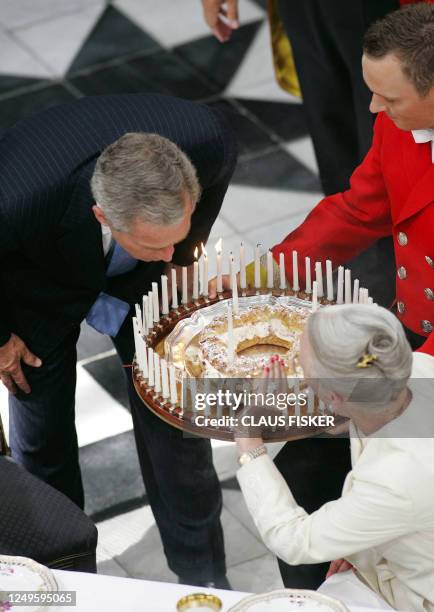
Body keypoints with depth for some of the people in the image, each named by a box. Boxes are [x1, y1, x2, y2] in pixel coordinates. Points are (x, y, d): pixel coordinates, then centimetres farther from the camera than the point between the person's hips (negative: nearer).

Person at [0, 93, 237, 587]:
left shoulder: (206, 142, -38)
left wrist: (186, 249, 3)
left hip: (143, 284, 2)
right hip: (43, 286, -2)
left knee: (174, 424, 5)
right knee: (42, 437, 11)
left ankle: (204, 580, 27)